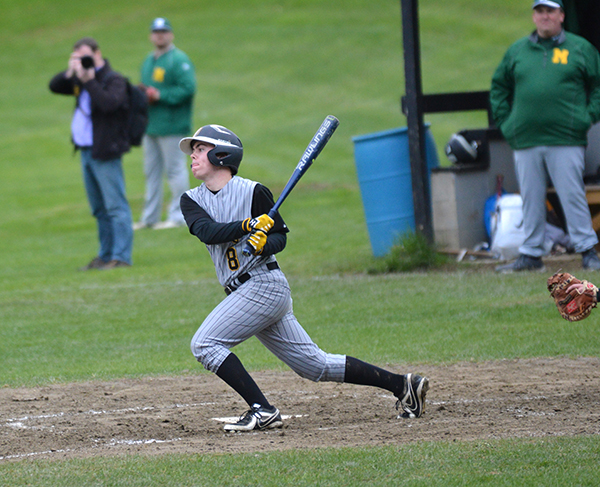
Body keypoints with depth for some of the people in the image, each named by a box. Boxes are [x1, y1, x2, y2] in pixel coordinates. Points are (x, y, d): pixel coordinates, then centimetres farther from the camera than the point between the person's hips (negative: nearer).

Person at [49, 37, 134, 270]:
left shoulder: (114, 80, -11)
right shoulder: (81, 79, 13)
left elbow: (109, 103, -28)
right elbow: (55, 87, 11)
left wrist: (89, 81, -23)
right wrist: (69, 73, -6)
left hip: (105, 154, -9)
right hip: (87, 152, 9)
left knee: (115, 206, -8)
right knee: (99, 209, 15)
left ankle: (121, 257, -10)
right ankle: (105, 255, 22)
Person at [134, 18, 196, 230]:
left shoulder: (179, 60, -9)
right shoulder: (148, 61, 18)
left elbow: (188, 89, -18)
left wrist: (160, 95, -19)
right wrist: (142, 95, 1)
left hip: (171, 126, -9)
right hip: (150, 125, 9)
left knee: (175, 169, -4)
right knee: (151, 172, 13)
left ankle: (178, 216, 1)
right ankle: (150, 217, 19)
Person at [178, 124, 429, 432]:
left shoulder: (253, 192, -8)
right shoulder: (191, 200, 9)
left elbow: (281, 236, -3)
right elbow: (206, 230, -11)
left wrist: (264, 244, -25)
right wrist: (247, 225, -26)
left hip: (264, 284, -7)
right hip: (243, 293, 7)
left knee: (204, 343, -16)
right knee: (315, 365, 10)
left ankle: (263, 411, -16)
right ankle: (402, 385, 14)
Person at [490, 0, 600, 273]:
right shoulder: (516, 51, 14)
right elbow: (498, 88, 21)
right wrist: (505, 122, 11)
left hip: (566, 139, -3)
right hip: (525, 140, 3)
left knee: (572, 196, -5)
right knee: (531, 199, 6)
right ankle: (531, 254, 12)